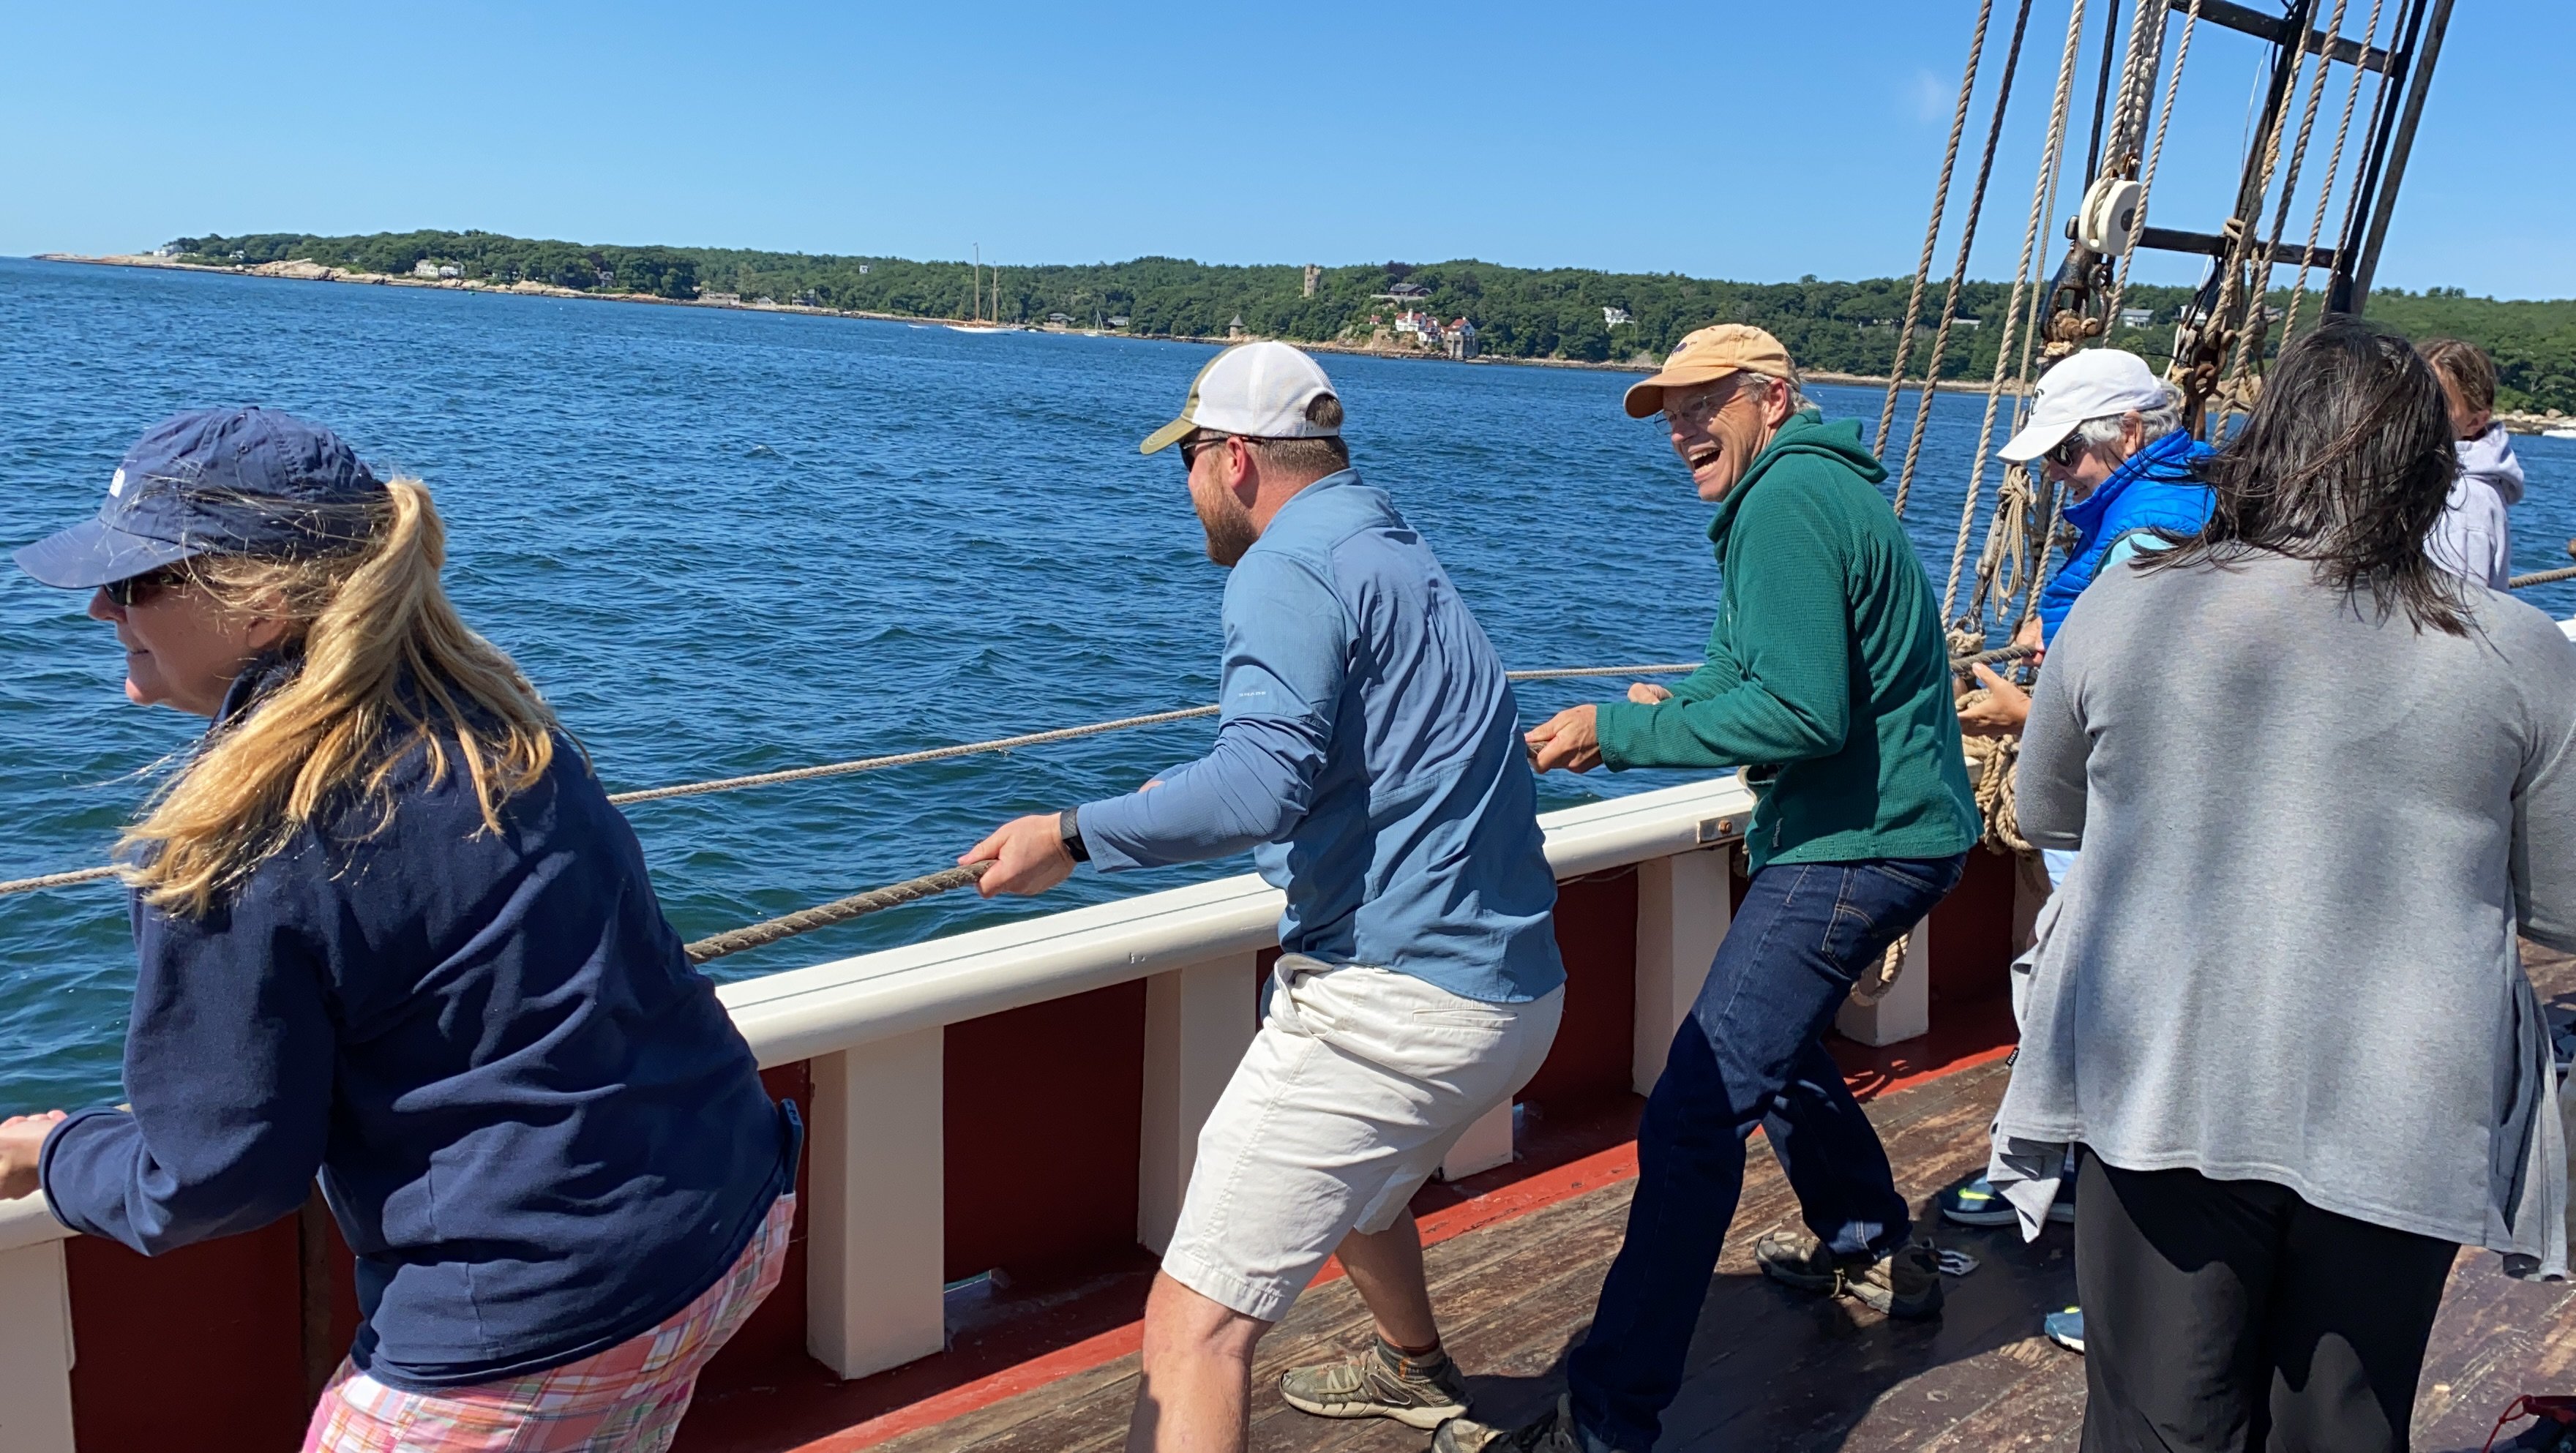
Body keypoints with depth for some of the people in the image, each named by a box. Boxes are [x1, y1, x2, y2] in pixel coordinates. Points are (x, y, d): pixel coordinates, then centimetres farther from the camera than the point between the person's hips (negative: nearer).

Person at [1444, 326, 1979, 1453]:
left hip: (1856, 848, -12)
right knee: (1772, 1042, 30)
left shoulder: (1787, 503, -16)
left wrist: (1621, 733, -19)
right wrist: (1675, 704, 8)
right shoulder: (1822, 486, 18)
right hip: (1885, 828, 12)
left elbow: (1801, 713, -24)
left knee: (1695, 1113, -15)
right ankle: (1877, 1256, 46)